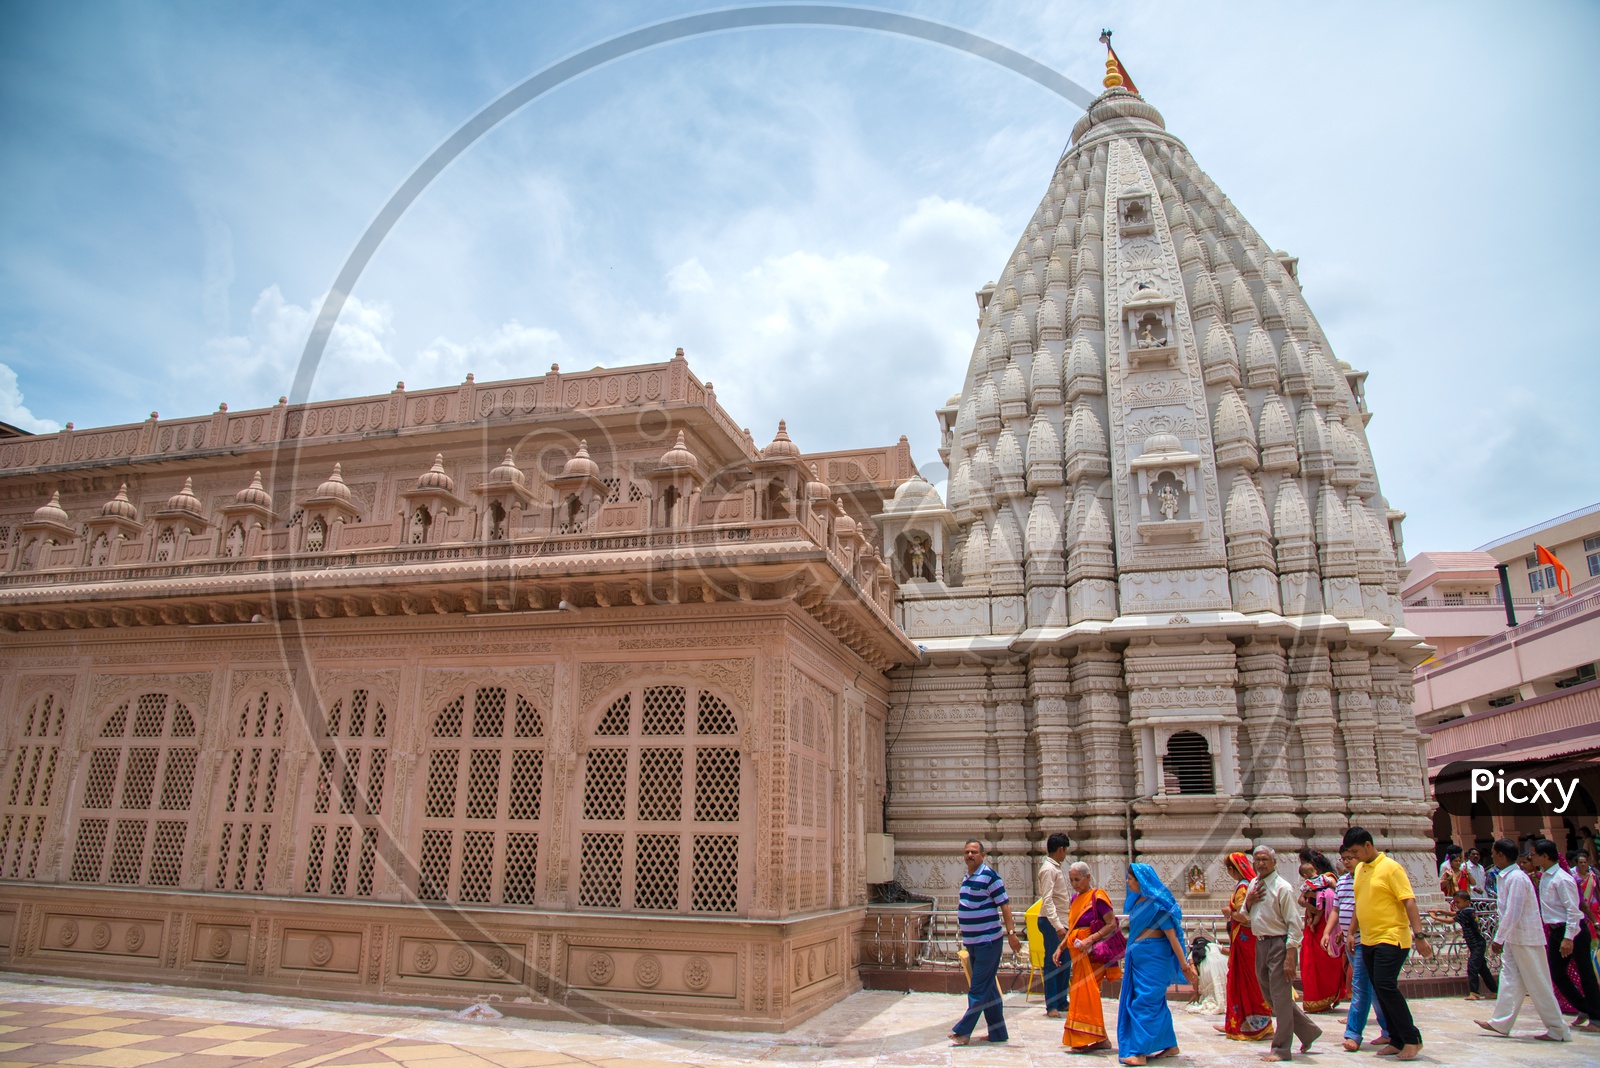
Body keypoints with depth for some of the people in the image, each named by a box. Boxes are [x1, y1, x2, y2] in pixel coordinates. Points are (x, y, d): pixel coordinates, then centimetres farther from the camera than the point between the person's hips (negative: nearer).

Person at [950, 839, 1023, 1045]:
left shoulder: (989, 876, -12)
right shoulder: (967, 878, 13)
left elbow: (1004, 905, -16)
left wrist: (1011, 932, -22)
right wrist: (961, 908, 13)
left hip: (987, 941, -9)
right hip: (972, 942, 9)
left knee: (979, 989, -3)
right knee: (988, 989, 13)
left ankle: (963, 1030, -1)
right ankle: (998, 1032, 20)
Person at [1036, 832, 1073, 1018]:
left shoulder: (1055, 868, 16)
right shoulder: (1048, 869, -15)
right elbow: (1047, 900, -22)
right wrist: (1057, 926, -27)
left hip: (1060, 922, 9)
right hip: (1051, 922, -9)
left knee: (1063, 962, 13)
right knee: (1052, 963, -4)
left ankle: (1061, 1002, 22)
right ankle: (1051, 1006, 3)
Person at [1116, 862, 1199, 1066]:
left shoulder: (1157, 903, -16)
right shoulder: (1138, 900, 9)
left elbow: (1172, 935, -17)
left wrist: (1185, 966, -18)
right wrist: (1128, 956, 23)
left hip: (1153, 957, -9)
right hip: (1138, 957, 9)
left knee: (1145, 1002, -8)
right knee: (1155, 1002, 14)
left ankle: (1140, 1051, -5)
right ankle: (1169, 1046, 24)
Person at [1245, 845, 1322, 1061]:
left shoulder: (1282, 888, -13)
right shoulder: (1254, 885, 10)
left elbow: (1294, 924, -15)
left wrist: (1290, 957, -20)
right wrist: (1249, 901, -2)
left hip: (1279, 944, -8)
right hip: (1260, 944, 8)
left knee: (1280, 996, -2)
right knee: (1270, 994, 16)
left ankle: (1281, 1049, 9)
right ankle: (1307, 1031, 33)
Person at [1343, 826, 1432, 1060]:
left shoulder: (1391, 867, -10)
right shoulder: (1359, 869, 12)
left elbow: (1409, 902, -15)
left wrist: (1419, 935, -22)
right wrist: (1353, 932, 20)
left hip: (1391, 938, -8)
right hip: (1368, 941, 8)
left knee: (1386, 986, -15)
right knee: (1381, 991, 9)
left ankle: (1412, 1038, -2)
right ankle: (1397, 1040, 17)